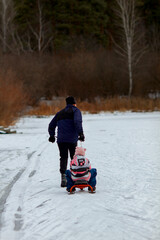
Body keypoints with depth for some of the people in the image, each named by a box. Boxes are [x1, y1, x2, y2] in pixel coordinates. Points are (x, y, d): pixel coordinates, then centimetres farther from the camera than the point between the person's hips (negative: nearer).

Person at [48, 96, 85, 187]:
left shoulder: (60, 113, 22)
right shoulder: (76, 110, 5)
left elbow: (51, 125, 25)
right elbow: (77, 122, -15)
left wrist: (52, 136, 38)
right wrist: (81, 134, -16)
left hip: (61, 139, 4)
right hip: (72, 139, -4)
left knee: (63, 158, 6)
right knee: (74, 158, 7)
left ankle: (63, 178, -8)